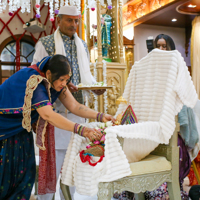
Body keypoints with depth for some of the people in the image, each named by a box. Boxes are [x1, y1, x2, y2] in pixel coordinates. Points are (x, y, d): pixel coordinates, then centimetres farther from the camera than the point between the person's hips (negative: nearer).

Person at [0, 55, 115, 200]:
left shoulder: (56, 82, -11)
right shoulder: (34, 82, -35)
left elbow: (74, 106, -11)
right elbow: (47, 114, -46)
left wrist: (100, 116, -25)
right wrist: (82, 130, -52)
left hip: (21, 129, 7)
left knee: (23, 170, 4)